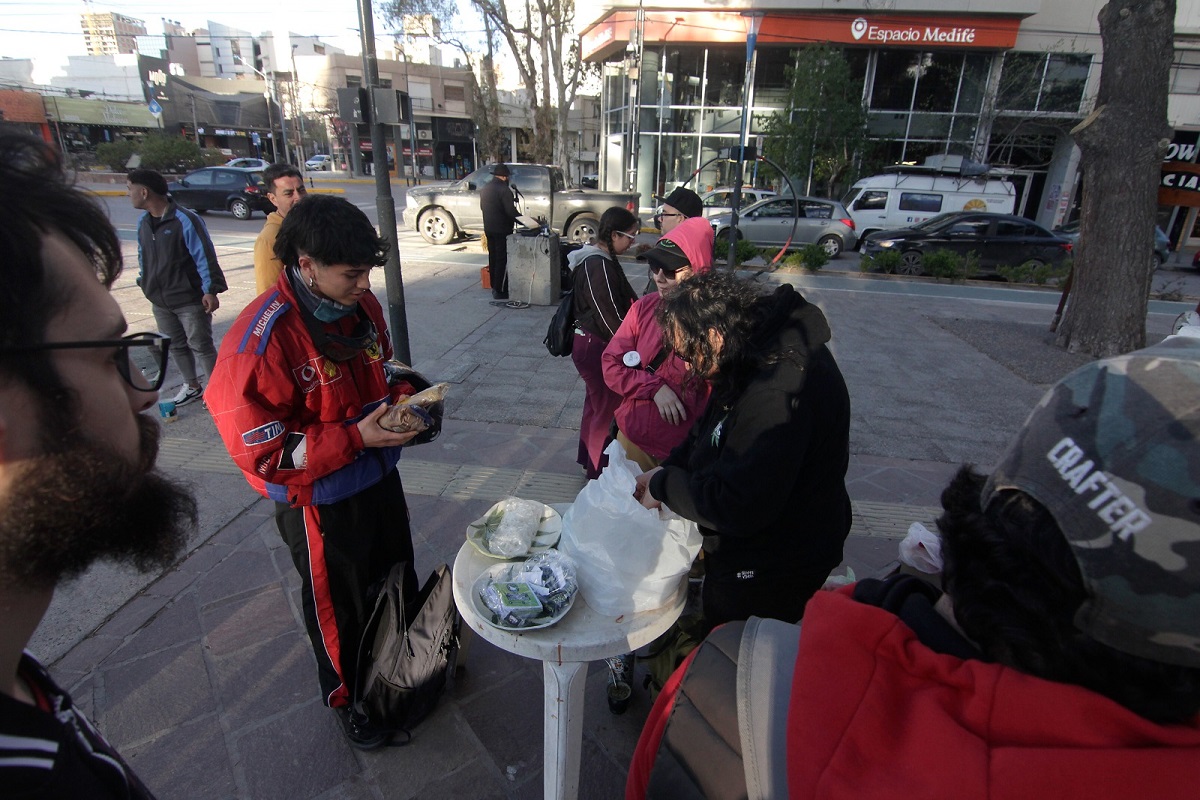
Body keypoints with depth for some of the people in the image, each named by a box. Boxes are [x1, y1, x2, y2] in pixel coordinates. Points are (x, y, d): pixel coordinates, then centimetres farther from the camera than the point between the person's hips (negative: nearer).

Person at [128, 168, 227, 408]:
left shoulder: (185, 220, -15)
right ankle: (192, 386, 32)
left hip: (190, 300, -7)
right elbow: (143, 257, 20)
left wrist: (210, 290, -20)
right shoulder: (143, 222, 7)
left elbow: (205, 257, -17)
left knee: (200, 345, 0)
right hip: (159, 302, 7)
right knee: (176, 346, 16)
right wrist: (144, 281, 19)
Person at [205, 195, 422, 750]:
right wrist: (356, 437, -29)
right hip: (320, 502, -6)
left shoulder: (360, 304, -7)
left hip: (380, 476, 7)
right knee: (339, 607, 18)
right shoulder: (260, 340, -27)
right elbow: (259, 451, -24)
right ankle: (349, 698, 48)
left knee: (399, 583, 26)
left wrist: (403, 400, -9)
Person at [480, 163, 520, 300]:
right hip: (502, 229, -8)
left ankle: (494, 286, 24)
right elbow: (511, 210, -21)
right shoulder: (504, 189, -17)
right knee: (502, 259, -4)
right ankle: (499, 291, -4)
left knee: (492, 258, 17)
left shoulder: (484, 188, 10)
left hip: (488, 228, 8)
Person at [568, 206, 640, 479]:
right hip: (595, 347, -11)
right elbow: (609, 317, -23)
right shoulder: (598, 265, -23)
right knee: (607, 411, 2)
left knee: (595, 405, 23)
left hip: (590, 343, 11)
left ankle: (589, 460, 40)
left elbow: (620, 303, 14)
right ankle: (598, 471, 17)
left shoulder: (596, 259, 9)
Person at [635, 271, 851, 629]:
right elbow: (707, 432, 10)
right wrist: (665, 471, -4)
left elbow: (737, 507, -35)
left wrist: (664, 486, -20)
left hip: (768, 575, -9)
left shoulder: (778, 393, -37)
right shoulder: (764, 353, -3)